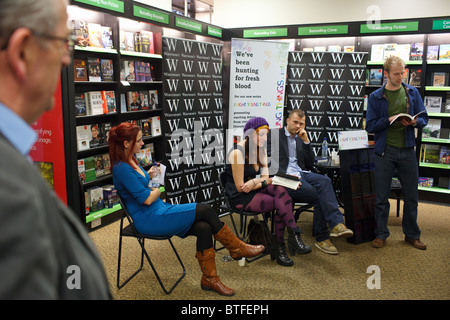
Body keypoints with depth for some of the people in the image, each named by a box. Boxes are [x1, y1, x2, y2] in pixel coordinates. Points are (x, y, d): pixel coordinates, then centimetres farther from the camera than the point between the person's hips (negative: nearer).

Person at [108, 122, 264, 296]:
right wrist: (156, 191, -1)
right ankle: (238, 248, 3)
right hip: (148, 220, -9)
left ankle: (209, 279, 1)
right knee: (205, 210, -16)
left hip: (158, 210, 9)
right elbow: (147, 199, -21)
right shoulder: (121, 168, -20)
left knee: (203, 227, -11)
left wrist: (148, 175, 7)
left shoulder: (130, 160, 9)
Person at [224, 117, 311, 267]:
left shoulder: (261, 149, 8)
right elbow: (240, 187, -16)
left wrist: (254, 182, -22)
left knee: (280, 190, -24)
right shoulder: (238, 153, -17)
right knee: (281, 204, -26)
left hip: (255, 190, 7)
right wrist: (266, 181, -16)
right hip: (240, 198, -7)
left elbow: (264, 176, 0)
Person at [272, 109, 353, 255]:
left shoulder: (301, 138, 23)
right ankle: (322, 237, -15)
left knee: (325, 181, -28)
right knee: (319, 196, -25)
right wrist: (286, 176, -20)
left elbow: (310, 164, 14)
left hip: (302, 174, 5)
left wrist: (306, 141, 4)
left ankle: (336, 224, -38)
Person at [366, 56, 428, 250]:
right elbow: (370, 126, -4)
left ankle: (412, 235, 27)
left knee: (411, 196, 10)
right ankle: (381, 234, 19)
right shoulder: (376, 97, 0)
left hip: (407, 150, 2)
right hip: (385, 150, -2)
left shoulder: (412, 93, 7)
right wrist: (389, 120, -19)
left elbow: (424, 119, 9)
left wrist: (415, 122, -13)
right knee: (381, 197, 5)